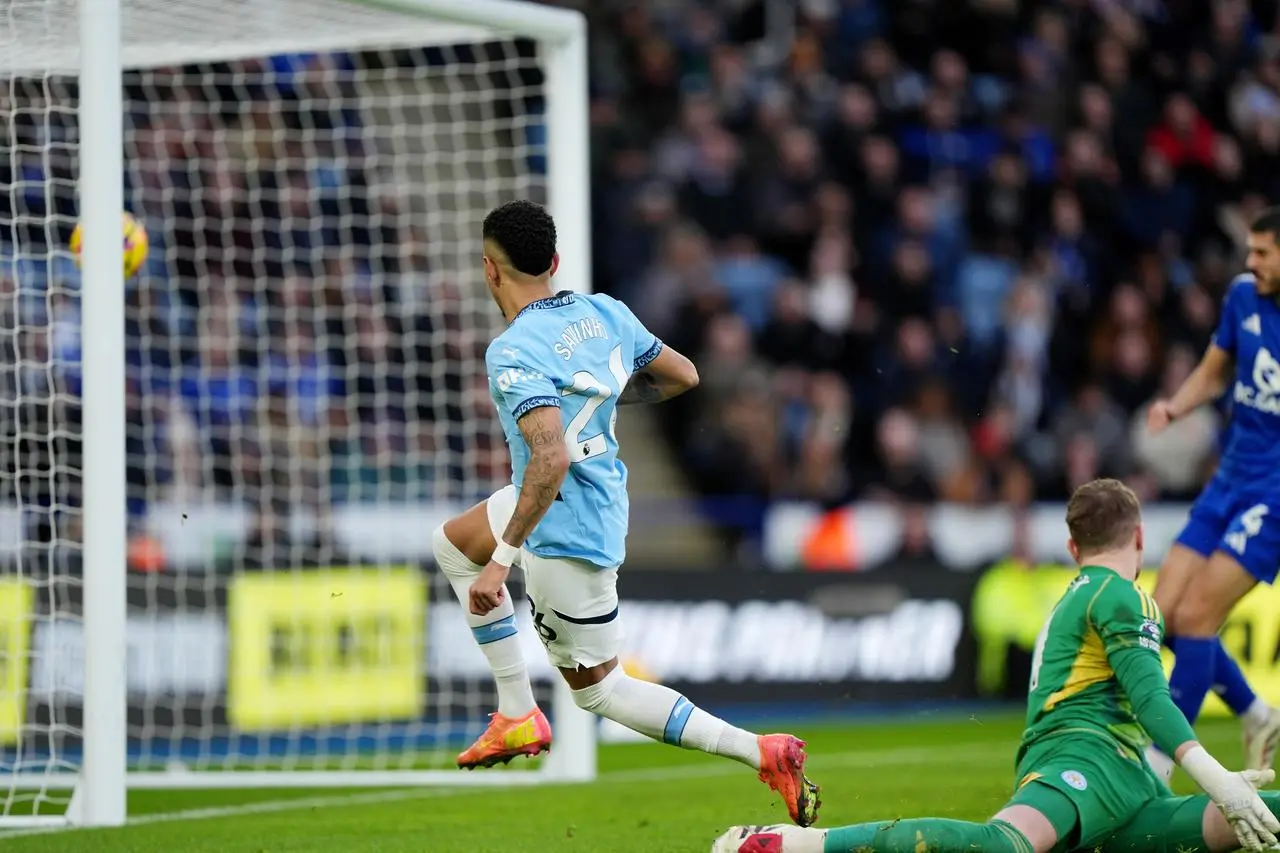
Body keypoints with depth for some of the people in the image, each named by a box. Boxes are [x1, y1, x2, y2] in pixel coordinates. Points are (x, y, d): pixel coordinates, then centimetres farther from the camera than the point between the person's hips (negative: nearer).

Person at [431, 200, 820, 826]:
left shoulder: (512, 355, -25)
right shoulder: (604, 312, -1)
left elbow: (552, 458, -36)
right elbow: (682, 376, 10)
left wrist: (505, 556, -32)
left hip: (567, 532, -9)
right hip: (600, 499, 9)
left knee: (596, 689, 8)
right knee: (451, 544, 28)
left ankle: (759, 752, -1)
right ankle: (518, 716, 25)